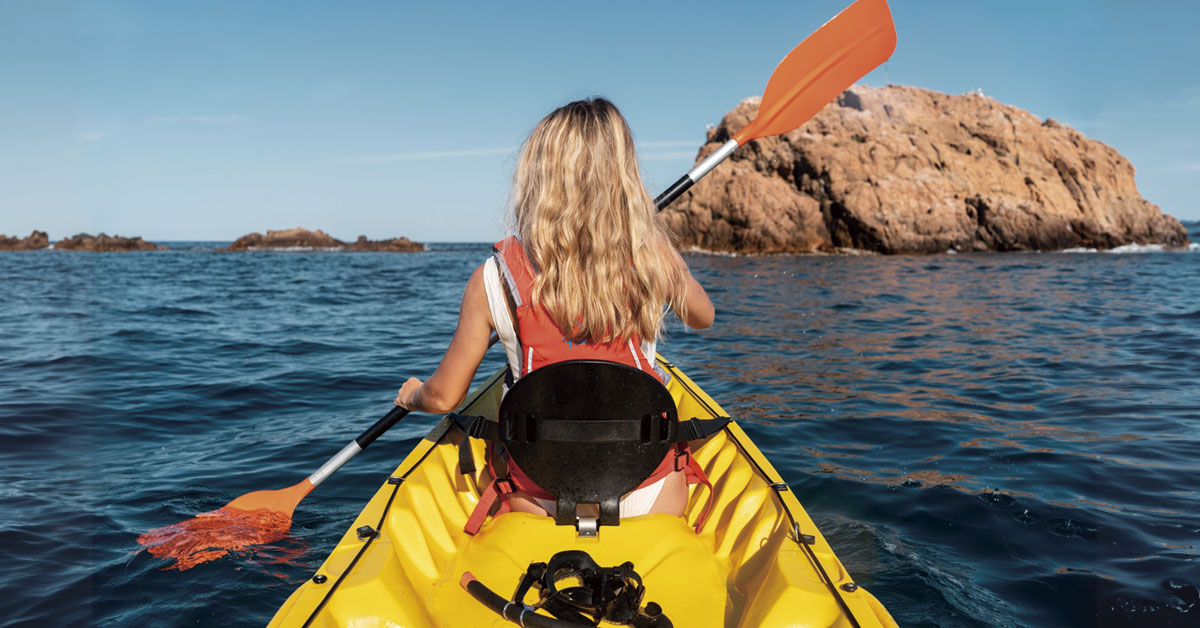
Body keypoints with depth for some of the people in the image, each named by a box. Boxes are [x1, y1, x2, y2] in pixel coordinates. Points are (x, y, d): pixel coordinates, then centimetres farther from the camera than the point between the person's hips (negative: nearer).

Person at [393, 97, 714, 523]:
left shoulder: (492, 280, -10)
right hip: (647, 497, 0)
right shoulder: (653, 256, -8)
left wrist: (412, 395, 24)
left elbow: (444, 398, 0)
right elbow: (703, 317, 14)